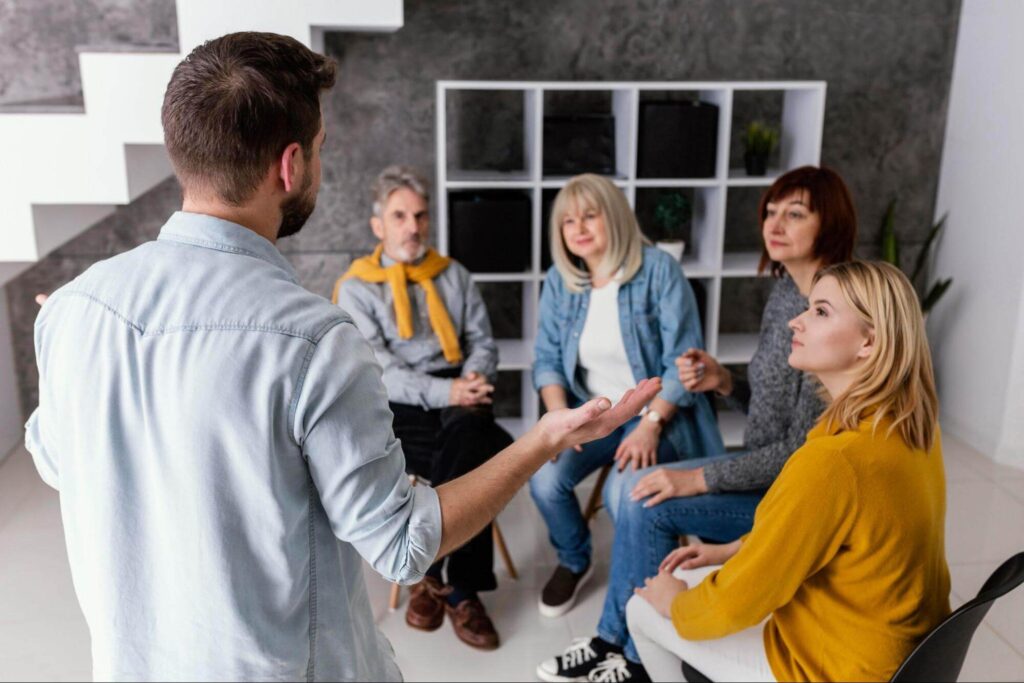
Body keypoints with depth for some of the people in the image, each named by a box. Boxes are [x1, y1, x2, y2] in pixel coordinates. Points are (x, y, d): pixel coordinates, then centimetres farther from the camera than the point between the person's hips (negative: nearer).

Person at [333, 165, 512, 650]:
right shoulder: (356, 287, 4)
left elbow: (482, 341, 12)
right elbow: (375, 369, -8)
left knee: (469, 433, -33)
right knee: (481, 456, -30)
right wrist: (443, 392, -21)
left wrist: (472, 383, -11)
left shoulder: (453, 275, 18)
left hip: (456, 400, 3)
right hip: (396, 408, -3)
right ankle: (461, 590, -12)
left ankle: (431, 574, -16)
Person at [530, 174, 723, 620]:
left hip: (657, 413, -4)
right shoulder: (559, 281, 4)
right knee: (544, 479, -21)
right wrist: (559, 417, -13)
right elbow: (547, 358, 5)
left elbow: (683, 361, -14)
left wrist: (650, 425, -23)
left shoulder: (658, 270, -11)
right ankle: (574, 562, 15)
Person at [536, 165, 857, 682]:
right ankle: (616, 639, 14)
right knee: (631, 490, 1)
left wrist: (699, 479, -21)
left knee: (648, 500, -15)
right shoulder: (784, 293, 5)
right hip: (763, 469, 9)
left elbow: (804, 452, -24)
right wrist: (724, 383, -7)